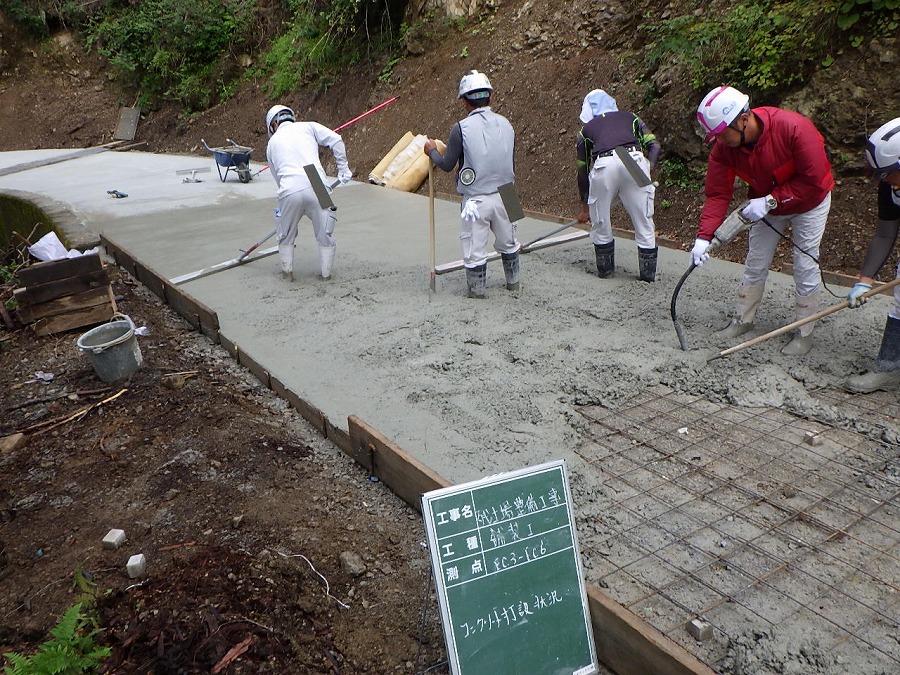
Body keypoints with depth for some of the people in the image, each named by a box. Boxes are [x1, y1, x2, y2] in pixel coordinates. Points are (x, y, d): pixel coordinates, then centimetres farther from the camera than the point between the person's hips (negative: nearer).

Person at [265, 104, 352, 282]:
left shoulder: (272, 143, 24)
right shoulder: (308, 127, 18)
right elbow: (336, 140, 6)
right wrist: (343, 168, 13)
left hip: (289, 192, 1)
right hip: (316, 187, -1)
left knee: (286, 235, 23)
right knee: (325, 234, 15)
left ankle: (287, 272, 30)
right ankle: (326, 273, 23)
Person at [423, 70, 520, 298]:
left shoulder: (461, 128, -14)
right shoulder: (506, 124, 1)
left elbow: (447, 165, -7)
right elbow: (507, 160, 12)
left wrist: (432, 150, 15)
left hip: (475, 200, -5)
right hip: (504, 195, 5)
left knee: (475, 249, 10)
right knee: (508, 243, 22)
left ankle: (477, 290, 22)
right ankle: (513, 282, 38)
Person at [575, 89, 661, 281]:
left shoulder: (587, 128, 31)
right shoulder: (630, 117, 32)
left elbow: (583, 171, 33)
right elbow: (654, 146, 16)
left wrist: (585, 208, 39)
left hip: (603, 165, 0)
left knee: (600, 222, 18)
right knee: (644, 222, 11)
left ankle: (605, 269, 29)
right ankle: (648, 273, 18)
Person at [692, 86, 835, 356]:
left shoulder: (794, 128, -35)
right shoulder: (723, 147, -21)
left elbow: (813, 182, -29)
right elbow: (718, 194, -20)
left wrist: (771, 201, -33)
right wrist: (704, 237, -30)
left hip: (809, 202, -4)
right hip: (766, 203, 4)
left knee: (805, 265, -2)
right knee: (755, 263, 8)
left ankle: (805, 332, 12)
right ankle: (743, 320, 25)